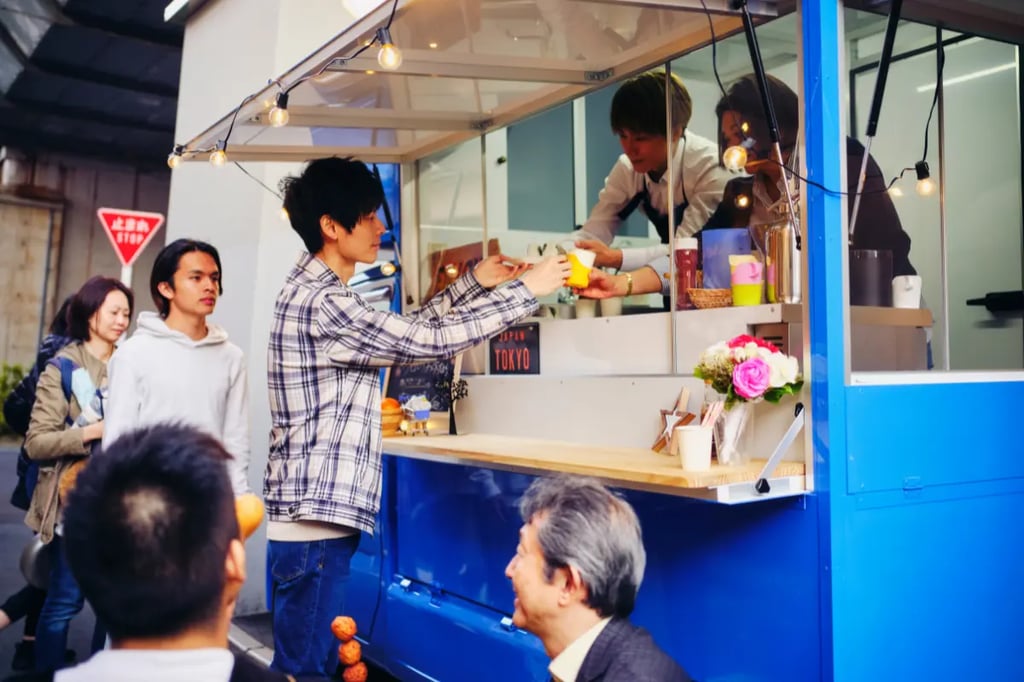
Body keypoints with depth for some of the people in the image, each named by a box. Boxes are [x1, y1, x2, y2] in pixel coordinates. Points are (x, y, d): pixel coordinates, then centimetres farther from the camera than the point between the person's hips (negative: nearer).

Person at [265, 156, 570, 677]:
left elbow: (403, 332, 20)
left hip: (315, 517, 10)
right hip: (314, 520, -10)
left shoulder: (314, 292, 15)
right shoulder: (321, 304, -18)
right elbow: (430, 341, -17)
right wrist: (526, 290, -9)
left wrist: (474, 282, 15)